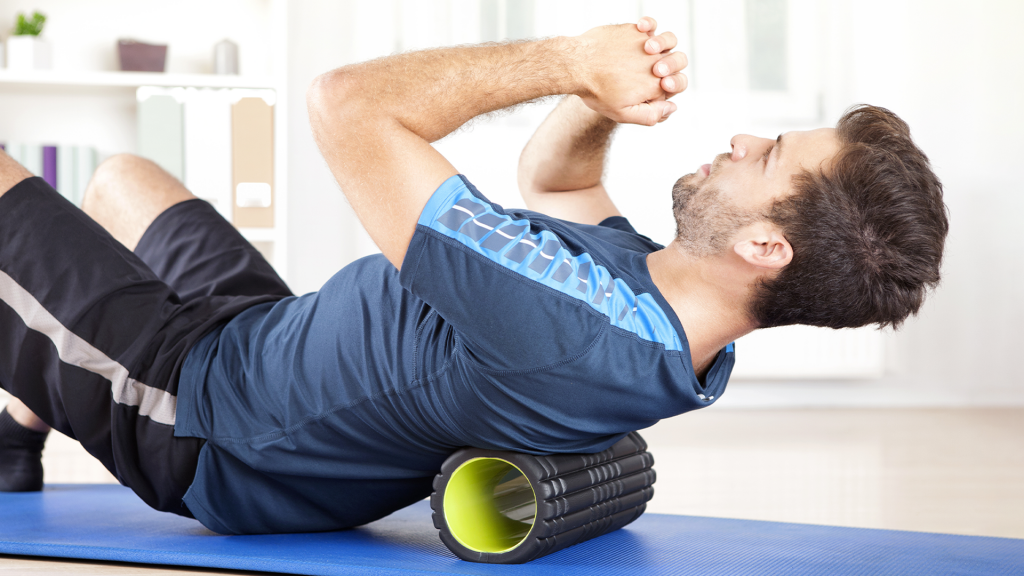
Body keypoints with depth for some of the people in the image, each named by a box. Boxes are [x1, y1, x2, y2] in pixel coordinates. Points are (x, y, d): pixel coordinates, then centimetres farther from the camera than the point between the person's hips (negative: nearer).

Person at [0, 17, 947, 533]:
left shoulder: (562, 324, -43)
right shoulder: (676, 307, -14)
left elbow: (349, 106, -36)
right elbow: (549, 173, 6)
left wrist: (573, 61, -27)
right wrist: (605, 90, -16)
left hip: (187, 412, -8)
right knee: (121, 175, 27)